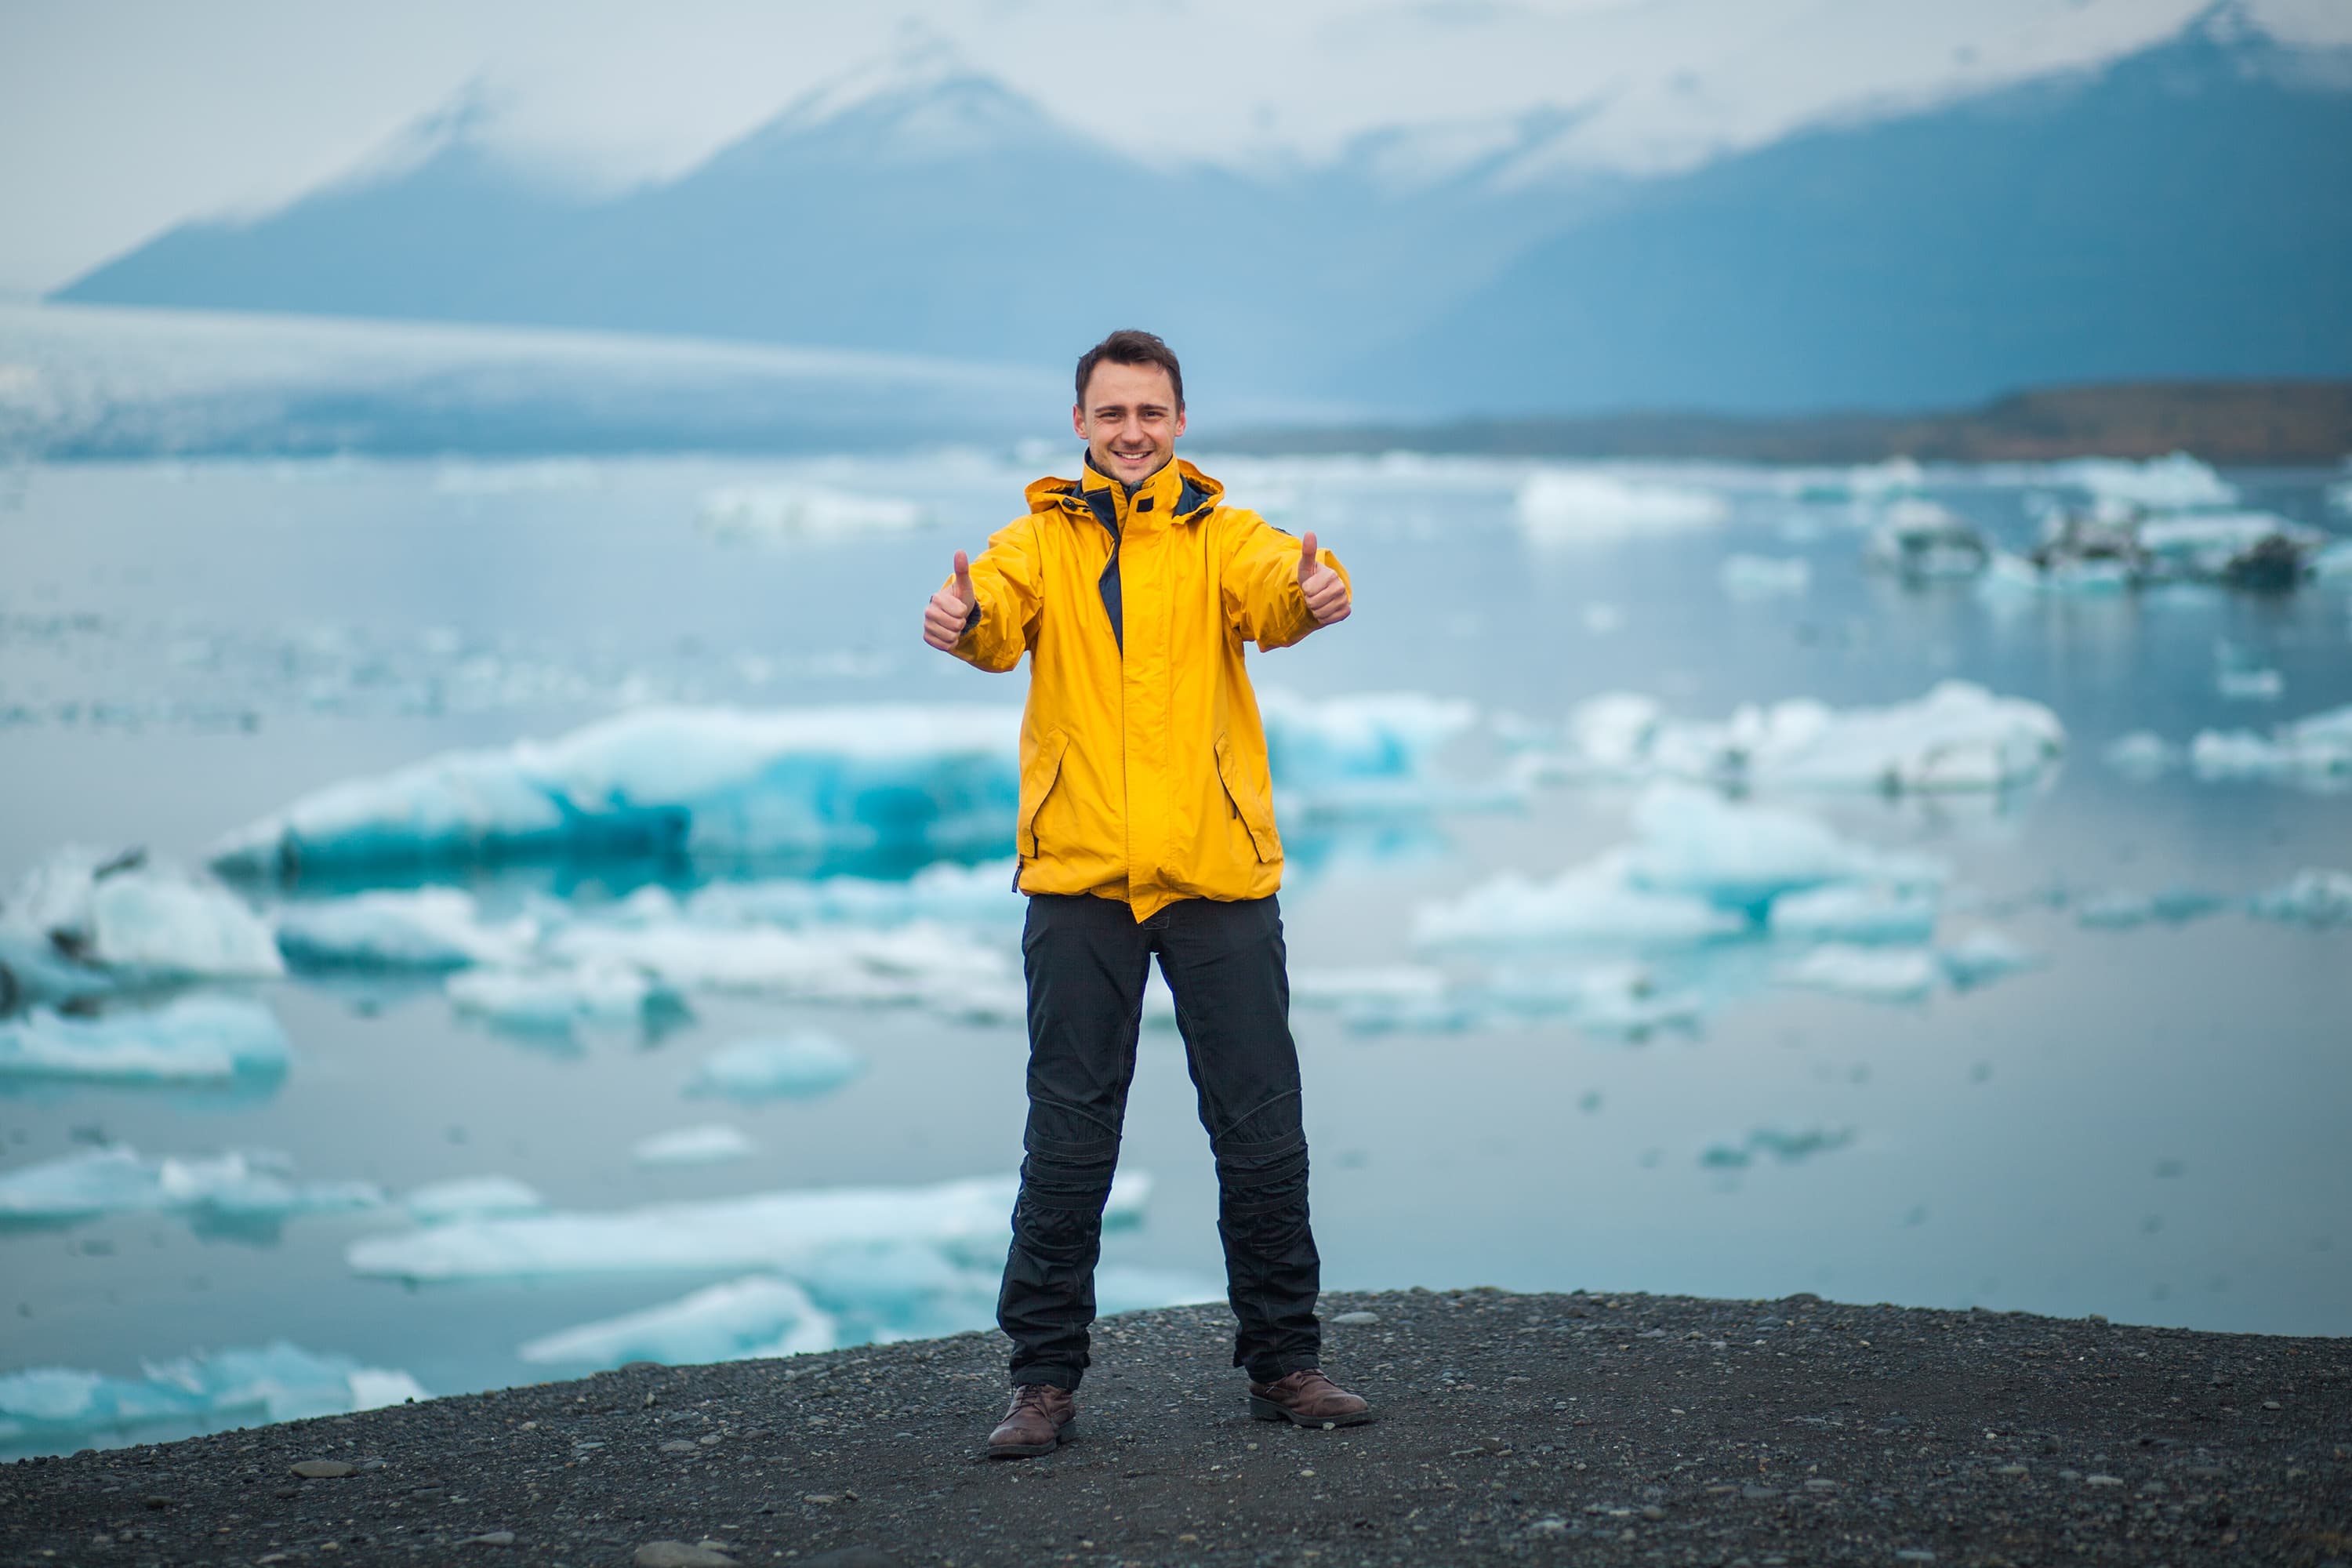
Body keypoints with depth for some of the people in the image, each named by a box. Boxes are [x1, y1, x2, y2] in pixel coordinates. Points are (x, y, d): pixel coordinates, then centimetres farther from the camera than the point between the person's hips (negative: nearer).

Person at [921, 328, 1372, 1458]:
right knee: (1068, 1141, 3)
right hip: (1078, 877, 0)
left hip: (1220, 873, 1)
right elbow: (1002, 614, -14)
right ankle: (1045, 1380, 12)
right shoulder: (1040, 540, 6)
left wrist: (1311, 591, -40)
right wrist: (964, 622, -39)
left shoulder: (1222, 536, 6)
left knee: (1261, 1133, 6)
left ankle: (1283, 1364, 20)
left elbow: (1269, 592, -15)